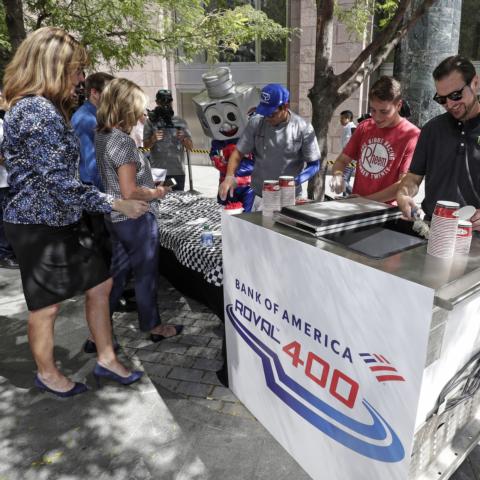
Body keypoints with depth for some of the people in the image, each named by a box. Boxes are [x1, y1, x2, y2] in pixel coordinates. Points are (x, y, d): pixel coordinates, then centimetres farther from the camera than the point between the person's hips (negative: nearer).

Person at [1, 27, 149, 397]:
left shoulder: (45, 108, 12)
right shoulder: (37, 110, -20)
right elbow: (61, 182, -25)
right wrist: (116, 204, -21)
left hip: (60, 221, 10)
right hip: (39, 226, -10)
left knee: (100, 283, 13)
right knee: (47, 304, 8)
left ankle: (106, 359, 28)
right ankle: (47, 374, 31)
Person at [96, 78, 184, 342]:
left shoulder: (102, 135, 6)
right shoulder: (123, 141, -22)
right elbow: (130, 192, -25)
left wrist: (149, 183, 15)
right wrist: (157, 192, -9)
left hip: (117, 217, 9)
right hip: (136, 218, -9)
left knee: (117, 272, 17)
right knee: (146, 274, 8)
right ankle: (153, 326, 27)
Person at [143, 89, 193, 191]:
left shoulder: (180, 122, 9)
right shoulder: (151, 121, 4)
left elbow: (190, 147, 7)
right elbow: (146, 145, 0)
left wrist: (183, 138, -13)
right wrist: (154, 139, -19)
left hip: (178, 171, 2)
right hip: (158, 172, -2)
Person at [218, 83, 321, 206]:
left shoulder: (303, 128, -9)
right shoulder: (255, 123, -4)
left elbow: (314, 164, -3)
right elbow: (239, 152, 1)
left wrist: (295, 181, -21)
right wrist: (229, 176, -16)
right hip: (260, 196, 1)